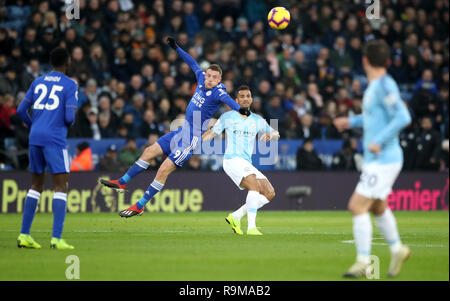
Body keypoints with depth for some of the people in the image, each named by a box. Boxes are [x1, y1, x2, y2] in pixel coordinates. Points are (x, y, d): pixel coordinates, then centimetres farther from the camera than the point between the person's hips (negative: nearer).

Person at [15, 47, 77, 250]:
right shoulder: (70, 85, -1)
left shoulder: (38, 82, 14)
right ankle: (56, 238, -15)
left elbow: (21, 110, 14)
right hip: (55, 140, -6)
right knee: (61, 186, -5)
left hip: (35, 139, 6)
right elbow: (69, 117, -9)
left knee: (36, 185, 15)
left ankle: (24, 235, 11)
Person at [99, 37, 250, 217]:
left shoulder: (218, 92, -20)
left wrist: (239, 109, -61)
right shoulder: (201, 79, 2)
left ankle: (139, 206, -2)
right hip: (182, 131, 8)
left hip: (192, 138, -8)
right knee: (149, 152, 14)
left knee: (164, 169, -12)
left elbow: (226, 99, -41)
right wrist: (177, 48, 28)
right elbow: (192, 63, 19)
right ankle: (122, 183, 30)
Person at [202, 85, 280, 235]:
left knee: (270, 193, -4)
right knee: (254, 185, -29)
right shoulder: (227, 117, 5)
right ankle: (251, 227, -36)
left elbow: (276, 134, 21)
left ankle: (235, 217, 2)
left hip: (247, 165, 6)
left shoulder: (257, 120, 16)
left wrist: (271, 135, -3)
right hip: (232, 160, -6)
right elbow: (212, 133, 13)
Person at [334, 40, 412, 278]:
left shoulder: (385, 86, -17)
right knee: (376, 207, 22)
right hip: (375, 160, 10)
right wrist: (351, 121, 25)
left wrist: (379, 141, -25)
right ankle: (397, 250, 35)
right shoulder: (374, 86, 12)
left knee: (357, 206, -11)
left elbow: (403, 117, -26)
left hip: (383, 159, -10)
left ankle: (363, 262, -7)